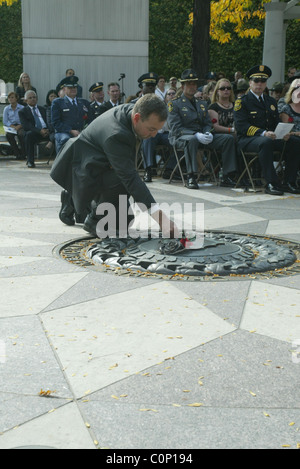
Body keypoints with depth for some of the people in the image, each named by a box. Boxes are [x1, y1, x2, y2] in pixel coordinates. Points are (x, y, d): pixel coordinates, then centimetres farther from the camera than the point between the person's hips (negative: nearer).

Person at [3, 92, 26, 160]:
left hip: (21, 126, -2)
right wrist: (13, 127, -15)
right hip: (11, 126, 2)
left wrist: (19, 126, -21)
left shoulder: (22, 108, 2)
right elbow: (5, 121, 0)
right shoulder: (6, 109, 8)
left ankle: (23, 154, -19)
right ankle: (17, 153, -19)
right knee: (8, 135, -31)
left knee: (21, 134, -35)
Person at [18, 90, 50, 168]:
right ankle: (30, 162, -30)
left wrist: (48, 130, -10)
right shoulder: (22, 112, 11)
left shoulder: (42, 109, 25)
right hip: (34, 132, -3)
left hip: (46, 131, 3)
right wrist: (39, 131, -20)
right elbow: (25, 126, -5)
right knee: (29, 135, -37)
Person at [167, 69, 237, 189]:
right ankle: (191, 177, -39)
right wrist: (196, 135, -22)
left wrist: (207, 133, -8)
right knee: (191, 140, -42)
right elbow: (176, 128, -9)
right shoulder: (174, 104, 3)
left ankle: (227, 177, -15)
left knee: (229, 138, -13)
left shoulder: (202, 104, 24)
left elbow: (208, 124, 19)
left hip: (201, 136, 6)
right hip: (182, 137, -6)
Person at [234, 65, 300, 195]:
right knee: (266, 143, -39)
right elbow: (241, 125, -12)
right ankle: (271, 184, -36)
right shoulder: (242, 102, 1)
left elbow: (277, 123, 20)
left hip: (271, 137, 6)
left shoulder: (271, 101, 22)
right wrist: (263, 133, -25)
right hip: (248, 139, -6)